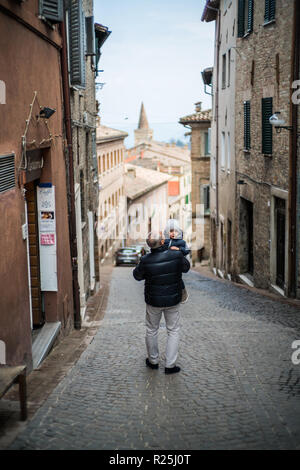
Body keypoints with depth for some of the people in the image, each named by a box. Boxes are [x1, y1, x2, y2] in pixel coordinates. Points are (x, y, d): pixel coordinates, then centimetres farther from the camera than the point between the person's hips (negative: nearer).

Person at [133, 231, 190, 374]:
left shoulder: (145, 260, -17)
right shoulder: (176, 255, -17)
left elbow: (137, 276, 2)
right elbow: (186, 268, 4)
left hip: (153, 301, 0)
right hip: (173, 300, 0)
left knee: (151, 330, 19)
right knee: (173, 331, 12)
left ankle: (153, 361, 31)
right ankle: (170, 365, 12)